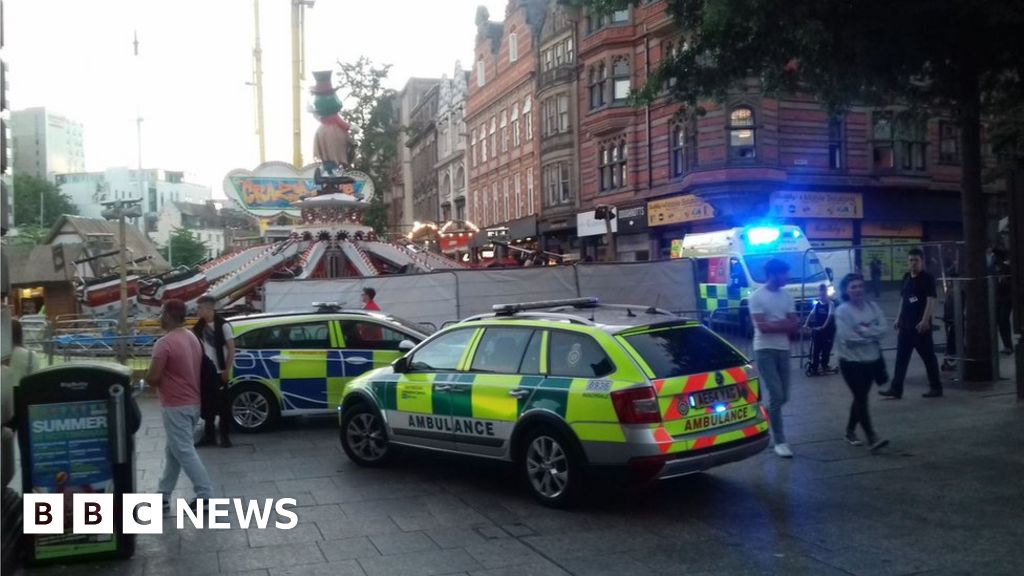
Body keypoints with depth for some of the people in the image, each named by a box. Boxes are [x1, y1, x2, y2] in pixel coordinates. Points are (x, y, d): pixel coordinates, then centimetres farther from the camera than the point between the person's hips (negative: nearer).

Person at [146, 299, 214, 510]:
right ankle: (163, 496, 24)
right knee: (173, 451, 17)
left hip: (176, 406, -9)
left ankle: (205, 496, -1)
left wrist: (145, 376, 1)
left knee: (185, 453, -2)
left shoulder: (165, 343, -19)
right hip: (193, 403, 9)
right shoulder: (193, 338, 10)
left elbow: (153, 378, -21)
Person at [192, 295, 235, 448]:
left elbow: (231, 349, -10)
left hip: (218, 372, -5)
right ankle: (209, 435, 20)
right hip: (205, 372, 5)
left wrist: (227, 370, -12)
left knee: (223, 405, 3)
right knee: (207, 404, 11)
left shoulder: (223, 325, -11)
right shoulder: (199, 326, 5)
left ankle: (225, 436, 12)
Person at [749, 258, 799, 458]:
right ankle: (779, 441, -2)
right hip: (765, 350, -6)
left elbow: (795, 324, 4)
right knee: (776, 395, -9)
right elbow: (763, 327, -16)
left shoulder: (787, 296, 9)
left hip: (783, 349, 6)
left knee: (782, 396, 9)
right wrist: (785, 324, -7)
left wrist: (775, 325, -13)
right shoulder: (757, 297, -9)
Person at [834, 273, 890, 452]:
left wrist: (862, 331, -19)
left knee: (861, 397, 15)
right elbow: (847, 337, -20)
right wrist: (870, 333, -10)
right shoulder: (842, 310, -12)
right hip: (851, 361, -6)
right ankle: (872, 438, -10)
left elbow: (882, 329, -6)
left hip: (872, 359, 6)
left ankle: (850, 430, 30)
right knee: (861, 399, -8)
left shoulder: (872, 307, 3)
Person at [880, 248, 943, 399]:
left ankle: (936, 388, 16)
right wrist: (898, 319, 16)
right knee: (901, 358, 5)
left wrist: (925, 320, -25)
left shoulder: (927, 278, -9)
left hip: (920, 325, -7)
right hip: (905, 325, 7)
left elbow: (931, 300, -16)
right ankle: (896, 389, 6)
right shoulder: (906, 277, 12)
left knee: (928, 357, 4)